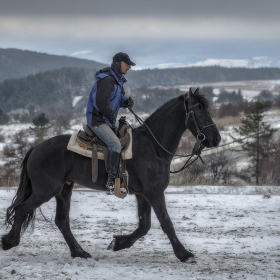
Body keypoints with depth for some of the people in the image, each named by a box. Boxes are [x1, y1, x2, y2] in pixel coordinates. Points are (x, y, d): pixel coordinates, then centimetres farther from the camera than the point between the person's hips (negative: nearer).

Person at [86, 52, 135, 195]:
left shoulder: (118, 80, 13)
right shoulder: (107, 80, -19)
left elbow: (119, 98, 22)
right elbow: (101, 102, -26)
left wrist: (127, 102, 0)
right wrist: (112, 114, -14)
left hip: (108, 120, 11)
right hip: (98, 120, -11)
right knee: (115, 144, -27)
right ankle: (111, 182, -28)